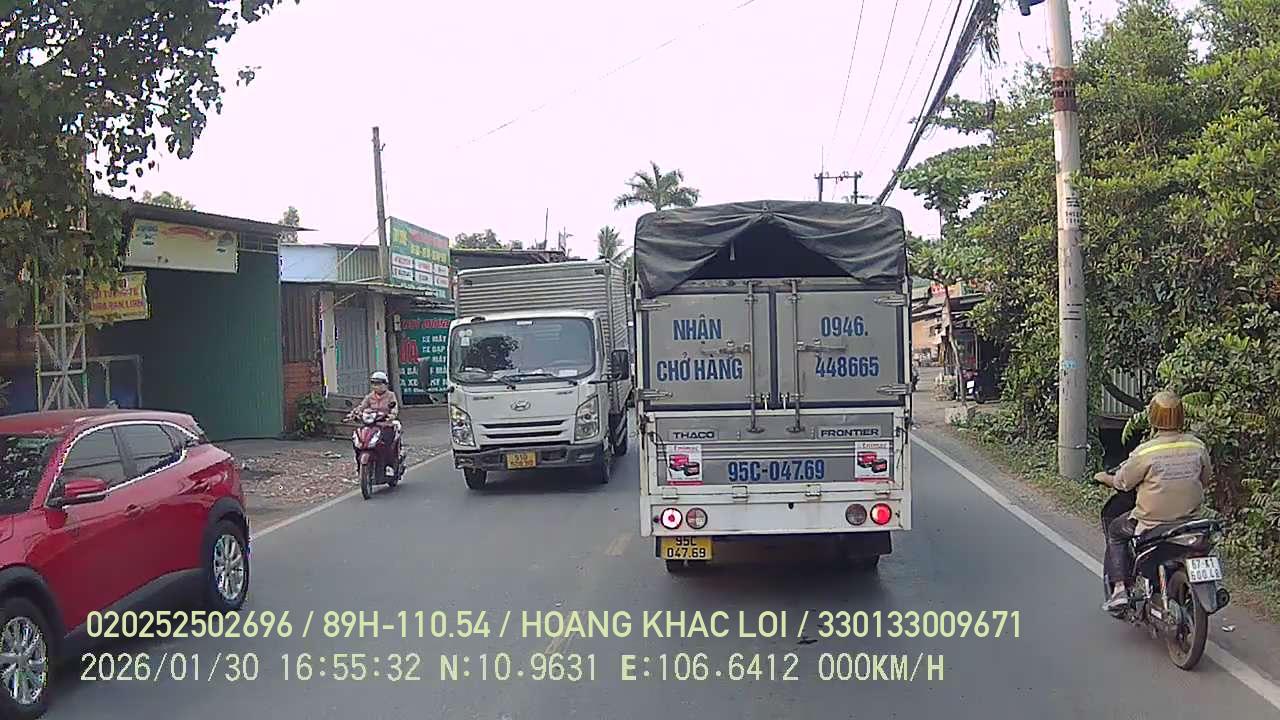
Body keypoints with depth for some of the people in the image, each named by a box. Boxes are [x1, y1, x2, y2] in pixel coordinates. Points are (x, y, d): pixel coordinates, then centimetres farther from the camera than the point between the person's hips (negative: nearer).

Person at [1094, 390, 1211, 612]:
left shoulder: (1145, 452, -19)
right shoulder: (1197, 446, -6)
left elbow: (1122, 482, -7)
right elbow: (1206, 478, 9)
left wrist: (1105, 478, 14)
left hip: (1151, 522, -5)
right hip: (1190, 517, 5)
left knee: (1115, 530, 20)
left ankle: (1119, 588, 9)